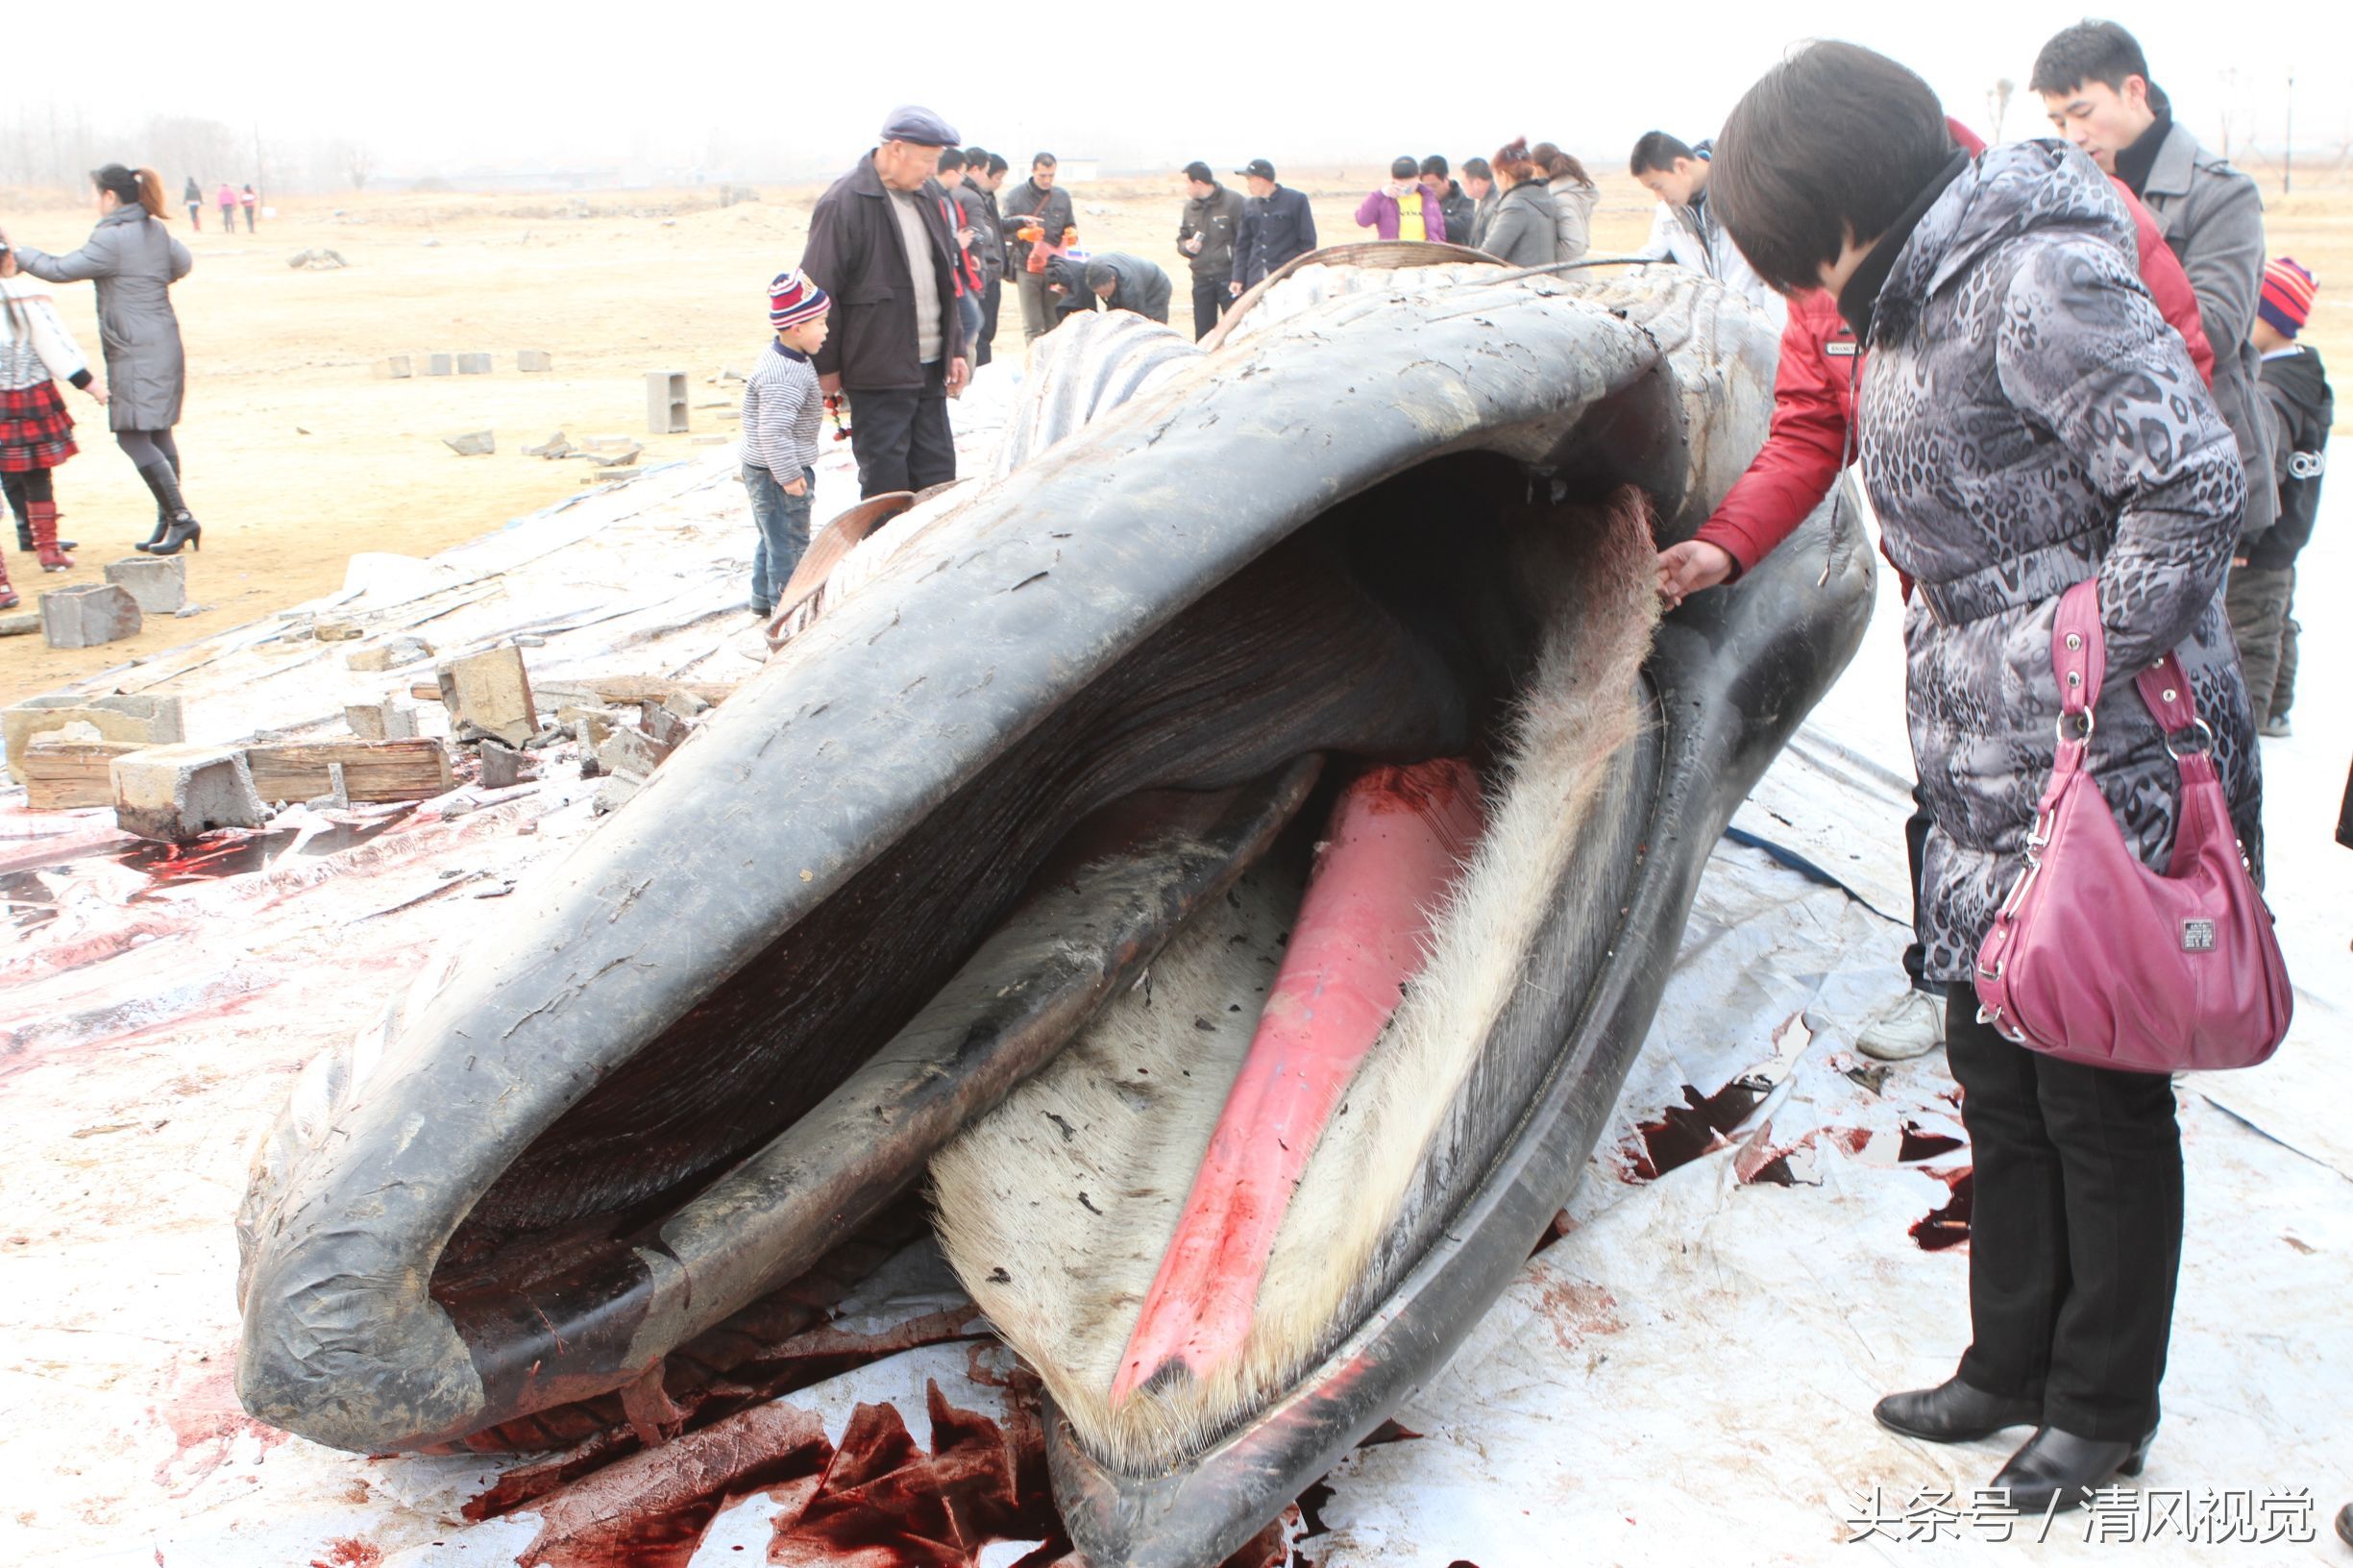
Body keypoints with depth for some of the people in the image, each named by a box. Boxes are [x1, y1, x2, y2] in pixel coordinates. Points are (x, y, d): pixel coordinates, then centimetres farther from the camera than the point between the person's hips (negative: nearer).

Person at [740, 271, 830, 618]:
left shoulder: (786, 361, 9)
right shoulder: (784, 376, -26)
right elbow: (773, 431, -31)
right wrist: (789, 475, -27)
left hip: (766, 470, 11)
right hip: (775, 473, -11)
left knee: (772, 537, 22)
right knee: (789, 542, -1)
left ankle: (764, 598, 33)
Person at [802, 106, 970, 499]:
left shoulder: (930, 197, 12)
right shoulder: (844, 204, -12)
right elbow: (818, 292, -10)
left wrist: (956, 348, 14)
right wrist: (827, 367, -9)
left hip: (930, 367, 7)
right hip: (879, 373, -7)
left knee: (938, 476, 11)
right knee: (885, 483, -2)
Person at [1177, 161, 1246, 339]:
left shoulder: (1233, 201, -8)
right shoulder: (1190, 206, 12)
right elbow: (1182, 239, 21)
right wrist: (1187, 246, -2)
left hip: (1230, 278, -6)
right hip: (1201, 279, 6)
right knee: (1203, 334, 9)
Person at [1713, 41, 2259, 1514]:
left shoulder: (2039, 278, -17)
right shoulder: (1922, 297, 12)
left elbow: (2196, 483, -22)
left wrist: (2094, 690, -20)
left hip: (2103, 775, -9)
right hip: (1989, 784, 9)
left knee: (2099, 1094, 5)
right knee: (1998, 1075, 17)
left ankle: (2103, 1409, 24)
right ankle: (2014, 1366, 34)